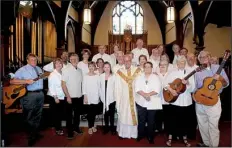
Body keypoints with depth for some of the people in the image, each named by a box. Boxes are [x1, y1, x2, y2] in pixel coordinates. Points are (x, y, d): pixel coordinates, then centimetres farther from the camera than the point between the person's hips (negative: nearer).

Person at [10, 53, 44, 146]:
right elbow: (12, 81, -14)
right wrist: (26, 81, -22)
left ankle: (35, 133, 32)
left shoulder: (39, 69, 15)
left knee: (38, 116, 16)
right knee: (29, 117, 4)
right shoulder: (22, 70, -6)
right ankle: (31, 137, 17)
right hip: (29, 95, -6)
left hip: (40, 94, 7)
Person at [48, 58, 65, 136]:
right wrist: (55, 97, -14)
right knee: (57, 114, 7)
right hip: (55, 97, -5)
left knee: (61, 113, 14)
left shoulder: (62, 73, 4)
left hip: (62, 97, 5)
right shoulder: (52, 75, -10)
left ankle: (59, 127, 31)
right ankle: (57, 129, 23)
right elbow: (51, 87, -12)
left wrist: (66, 95, 0)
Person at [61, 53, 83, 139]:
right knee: (69, 115, 9)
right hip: (70, 97, -5)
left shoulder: (80, 70, 6)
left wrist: (82, 93, 7)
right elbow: (63, 84, -13)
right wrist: (68, 96, -15)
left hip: (79, 97, 5)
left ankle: (76, 127, 38)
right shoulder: (66, 70, -11)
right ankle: (70, 131, 24)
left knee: (77, 114, 18)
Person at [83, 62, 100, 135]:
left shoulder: (97, 76, 2)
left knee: (94, 112, 7)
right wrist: (85, 96, -6)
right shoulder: (85, 76, -1)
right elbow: (84, 87, -1)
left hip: (95, 97, 1)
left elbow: (99, 86, 5)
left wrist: (99, 96, 4)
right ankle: (90, 127, 15)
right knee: (89, 112, 2)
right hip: (88, 97, -1)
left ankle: (93, 125, 24)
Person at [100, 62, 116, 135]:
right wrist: (101, 96, 3)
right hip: (104, 98, 2)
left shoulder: (113, 76, -6)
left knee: (111, 114, 6)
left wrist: (115, 96, -7)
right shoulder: (101, 76, 2)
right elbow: (100, 87, 5)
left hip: (111, 98, -2)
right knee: (105, 114, 12)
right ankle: (106, 127, 26)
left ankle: (112, 128, 22)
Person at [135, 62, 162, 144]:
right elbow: (137, 88, -5)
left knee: (151, 121, 8)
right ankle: (140, 135, 27)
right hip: (141, 102, 1)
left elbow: (157, 90, -9)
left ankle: (150, 137, 24)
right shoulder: (139, 77, 6)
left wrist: (148, 94, -20)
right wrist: (144, 95, -19)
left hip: (152, 103, -1)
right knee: (141, 120, 9)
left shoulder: (155, 77, 2)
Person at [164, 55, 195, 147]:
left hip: (186, 101, 1)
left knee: (185, 119, 10)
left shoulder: (189, 73, 3)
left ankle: (184, 138, 28)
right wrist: (171, 90, -17)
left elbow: (193, 88, -3)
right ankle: (170, 138, 19)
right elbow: (165, 83, -2)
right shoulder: (173, 73, 2)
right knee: (174, 119, 6)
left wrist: (187, 83, -22)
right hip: (175, 100, -1)